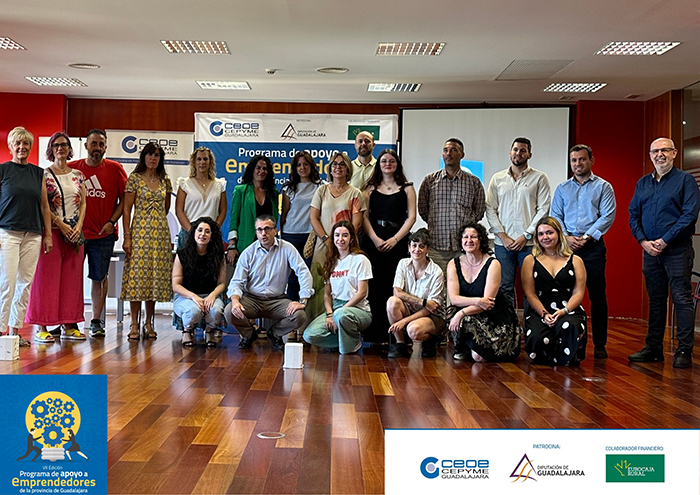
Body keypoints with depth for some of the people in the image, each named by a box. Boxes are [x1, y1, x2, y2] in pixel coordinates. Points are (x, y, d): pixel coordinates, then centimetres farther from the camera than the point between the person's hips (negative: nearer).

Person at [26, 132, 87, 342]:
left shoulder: (78, 175, 13)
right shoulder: (44, 174, 0)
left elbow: (83, 203, 10)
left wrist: (78, 227, -4)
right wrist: (61, 225, -14)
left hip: (75, 233, 4)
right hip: (52, 231, -4)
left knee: (72, 278, 5)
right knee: (48, 278, -4)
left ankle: (68, 325, 12)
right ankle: (42, 327, 1)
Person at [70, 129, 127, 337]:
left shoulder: (115, 169, 2)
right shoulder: (72, 168, 3)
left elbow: (124, 199, 4)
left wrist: (111, 222, -6)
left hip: (104, 234, -1)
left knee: (99, 277, 5)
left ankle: (96, 320, 15)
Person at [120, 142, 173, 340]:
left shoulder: (165, 180, 10)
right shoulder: (134, 179, 0)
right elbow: (127, 209, -4)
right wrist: (127, 236, -9)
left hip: (160, 232, 4)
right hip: (140, 232, -3)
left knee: (156, 276, 4)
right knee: (137, 274, -5)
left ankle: (149, 323, 14)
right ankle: (135, 324, 3)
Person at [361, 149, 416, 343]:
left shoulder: (407, 188, 9)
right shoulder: (371, 187, 12)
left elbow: (411, 217, 3)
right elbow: (364, 216, 6)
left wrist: (395, 239, -8)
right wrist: (375, 239, -8)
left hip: (397, 241, -1)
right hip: (373, 240, 1)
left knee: (394, 288, -5)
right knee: (374, 287, -2)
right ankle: (373, 336, 2)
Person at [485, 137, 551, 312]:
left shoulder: (539, 178, 6)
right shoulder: (497, 178, 13)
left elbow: (543, 210, 0)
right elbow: (490, 209, 8)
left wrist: (527, 235, -9)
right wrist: (503, 236, -3)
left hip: (529, 243, -2)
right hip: (503, 243, 2)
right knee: (504, 287, 1)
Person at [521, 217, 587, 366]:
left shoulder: (575, 261, 12)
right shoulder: (530, 261, 11)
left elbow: (578, 293, 4)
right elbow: (530, 293, 3)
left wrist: (564, 311, -14)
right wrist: (544, 314, -12)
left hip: (569, 311, 0)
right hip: (540, 312, 0)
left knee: (570, 327, -37)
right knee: (537, 338, -32)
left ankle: (565, 358, -5)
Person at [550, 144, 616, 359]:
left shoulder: (603, 187, 7)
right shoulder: (562, 189, 17)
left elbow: (607, 216, -2)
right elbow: (555, 216, 10)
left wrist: (586, 237, -12)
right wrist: (566, 237, -7)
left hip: (593, 246, -2)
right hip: (566, 245, 3)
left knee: (597, 295, -3)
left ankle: (599, 344, 3)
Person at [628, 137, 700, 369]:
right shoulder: (642, 183, 14)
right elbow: (633, 215, 12)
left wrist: (664, 241, -14)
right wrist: (643, 241, -4)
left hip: (677, 249, -5)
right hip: (650, 251, 5)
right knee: (655, 300, 11)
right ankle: (654, 348, 17)